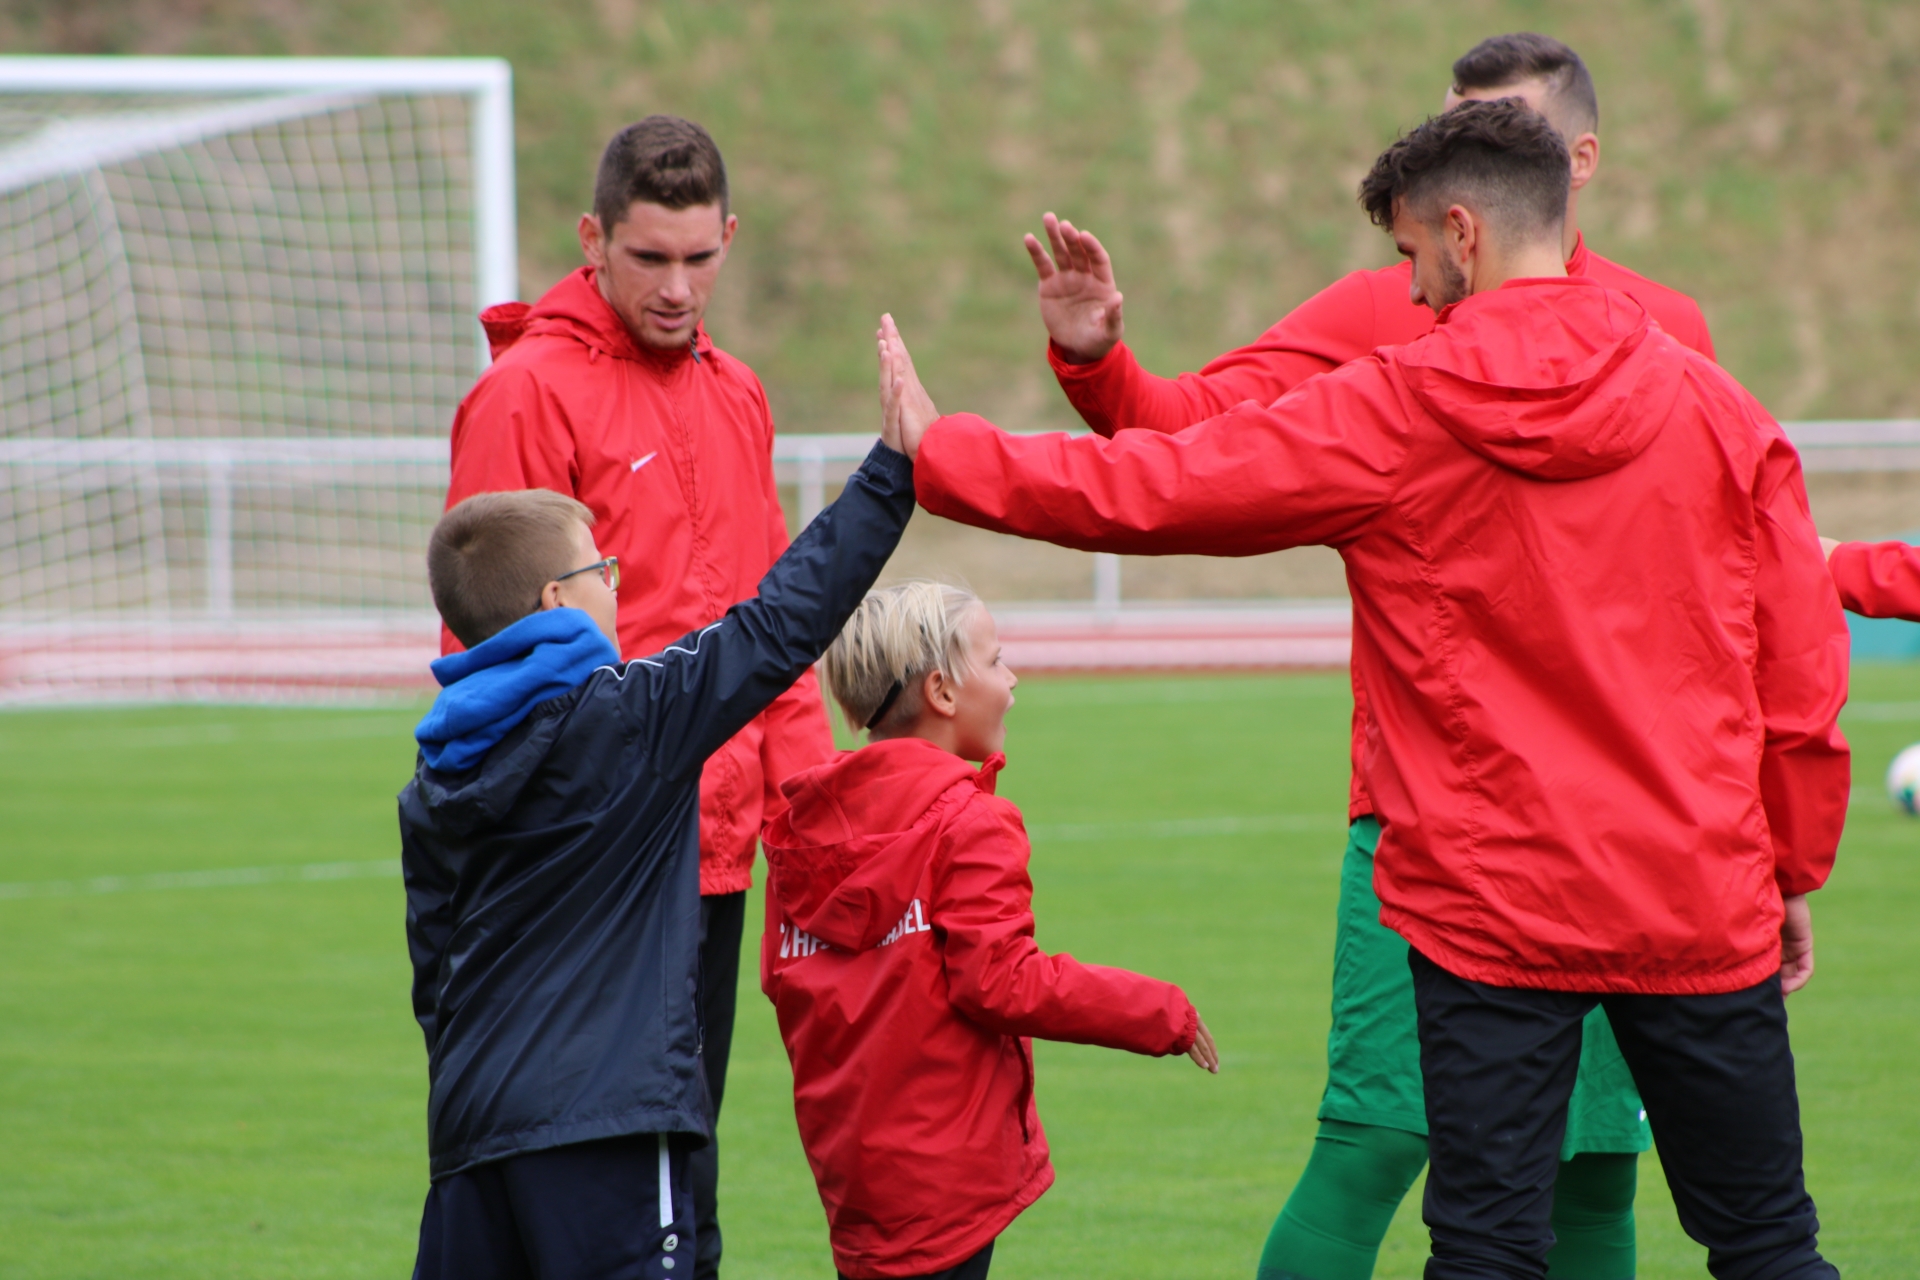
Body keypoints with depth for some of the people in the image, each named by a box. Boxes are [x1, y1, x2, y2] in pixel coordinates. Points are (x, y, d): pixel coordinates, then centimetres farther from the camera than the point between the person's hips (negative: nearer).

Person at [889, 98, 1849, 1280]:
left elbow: (1153, 489, 0)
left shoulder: (1390, 416, -4)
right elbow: (1801, 669, 4)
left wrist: (940, 455, 12)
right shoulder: (1717, 408, 2)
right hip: (1702, 906, 2)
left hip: (1493, 905, -2)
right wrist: (1794, 871, 15)